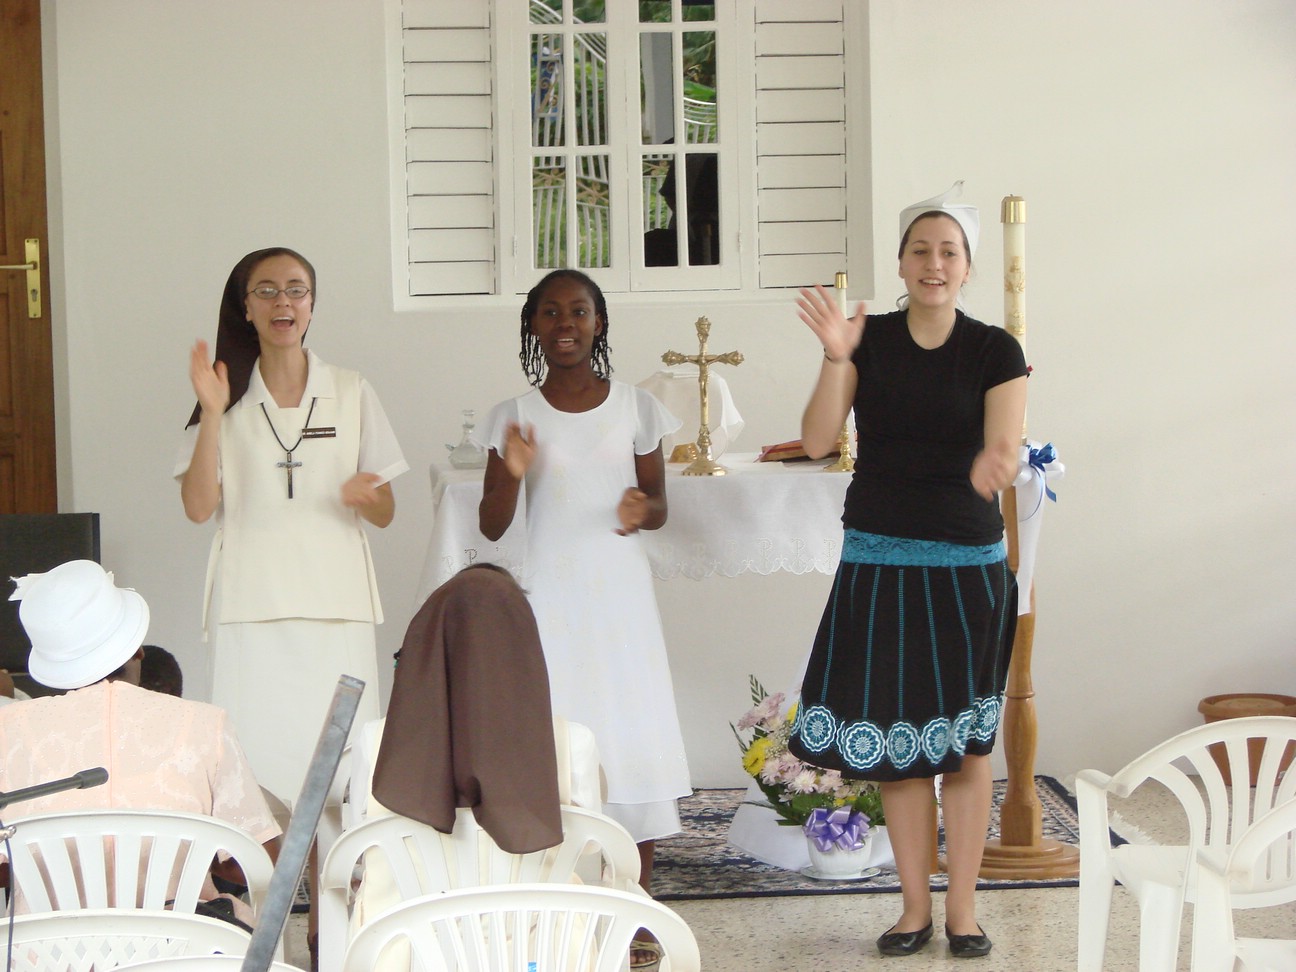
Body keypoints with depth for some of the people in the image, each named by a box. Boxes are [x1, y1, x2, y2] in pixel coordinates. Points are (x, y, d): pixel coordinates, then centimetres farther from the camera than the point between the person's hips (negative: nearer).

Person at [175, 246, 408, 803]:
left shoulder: (351, 393, 9)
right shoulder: (229, 395, 7)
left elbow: (385, 514, 11)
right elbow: (198, 508, -4)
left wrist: (363, 498, -12)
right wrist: (212, 415, -13)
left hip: (337, 606, 1)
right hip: (252, 609, 0)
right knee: (256, 755, -6)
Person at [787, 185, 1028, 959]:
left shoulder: (995, 351, -2)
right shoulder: (871, 340, 2)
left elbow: (1006, 450, -13)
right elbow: (818, 441, -5)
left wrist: (997, 463, -36)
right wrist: (836, 360, -18)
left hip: (967, 566, -1)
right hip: (879, 564, 1)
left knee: (966, 740, 2)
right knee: (897, 740, 5)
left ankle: (963, 906, 15)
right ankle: (916, 905, 17)